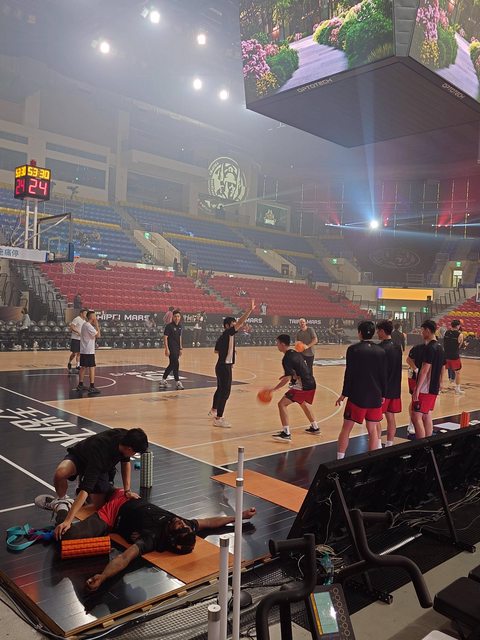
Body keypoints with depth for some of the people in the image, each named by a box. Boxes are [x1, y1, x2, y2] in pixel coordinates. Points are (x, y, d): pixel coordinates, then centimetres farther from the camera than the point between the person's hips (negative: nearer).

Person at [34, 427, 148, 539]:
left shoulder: (125, 437, -27)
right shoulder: (100, 452, -43)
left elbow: (125, 462, -5)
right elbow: (85, 490, -46)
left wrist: (127, 490, -13)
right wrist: (68, 521, -51)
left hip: (102, 468, 5)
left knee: (100, 506, -7)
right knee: (60, 473, -39)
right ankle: (61, 501, -7)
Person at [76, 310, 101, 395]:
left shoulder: (84, 324, 13)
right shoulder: (89, 326, -17)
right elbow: (98, 335, -21)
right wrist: (97, 325, -12)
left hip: (83, 350, 10)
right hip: (89, 351, -10)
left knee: (83, 367, 14)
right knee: (92, 368, -6)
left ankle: (80, 385, 20)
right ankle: (92, 387, -6)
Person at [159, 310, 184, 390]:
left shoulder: (180, 327, 11)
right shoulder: (169, 326, -11)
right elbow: (165, 337, -13)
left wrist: (181, 348, 19)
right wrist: (167, 348, -18)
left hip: (177, 349, 8)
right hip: (171, 349, -8)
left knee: (172, 365, 13)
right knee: (176, 364, -9)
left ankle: (163, 380, 25)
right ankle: (177, 382, -2)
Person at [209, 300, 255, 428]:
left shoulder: (222, 336, 11)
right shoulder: (228, 333, -15)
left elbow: (216, 351, 23)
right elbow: (240, 323, -26)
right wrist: (250, 310, -29)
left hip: (221, 366, 10)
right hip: (225, 367, -10)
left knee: (220, 389, 25)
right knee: (225, 392, -9)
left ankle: (213, 411, 43)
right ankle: (218, 419, -8)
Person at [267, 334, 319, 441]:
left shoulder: (287, 358, -14)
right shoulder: (296, 353, 14)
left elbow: (287, 379, -20)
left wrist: (273, 389, -17)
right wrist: (286, 375, 23)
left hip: (302, 386, -10)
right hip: (311, 384, 10)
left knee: (282, 404, -7)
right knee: (303, 403, 34)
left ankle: (286, 433, -12)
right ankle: (315, 427, 45)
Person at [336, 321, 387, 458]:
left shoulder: (353, 349, -7)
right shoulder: (381, 351, 3)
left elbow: (349, 373, -9)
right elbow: (384, 375, 4)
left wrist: (344, 394, -2)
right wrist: (383, 395, 14)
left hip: (357, 396, -3)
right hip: (375, 397, 3)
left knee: (346, 428, 5)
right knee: (372, 429, 12)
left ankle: (340, 459, 6)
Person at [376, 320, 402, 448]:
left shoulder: (380, 348, -16)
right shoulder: (397, 347, 7)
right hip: (395, 388, 7)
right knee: (391, 418, 12)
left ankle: (378, 445, 3)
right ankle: (389, 444, 19)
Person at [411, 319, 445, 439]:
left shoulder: (429, 348, -17)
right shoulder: (440, 348, 11)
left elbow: (425, 370, -21)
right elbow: (442, 369, 18)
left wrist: (417, 389, -20)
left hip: (425, 389, -9)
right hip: (434, 389, 9)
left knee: (417, 417, -6)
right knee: (427, 416, 14)